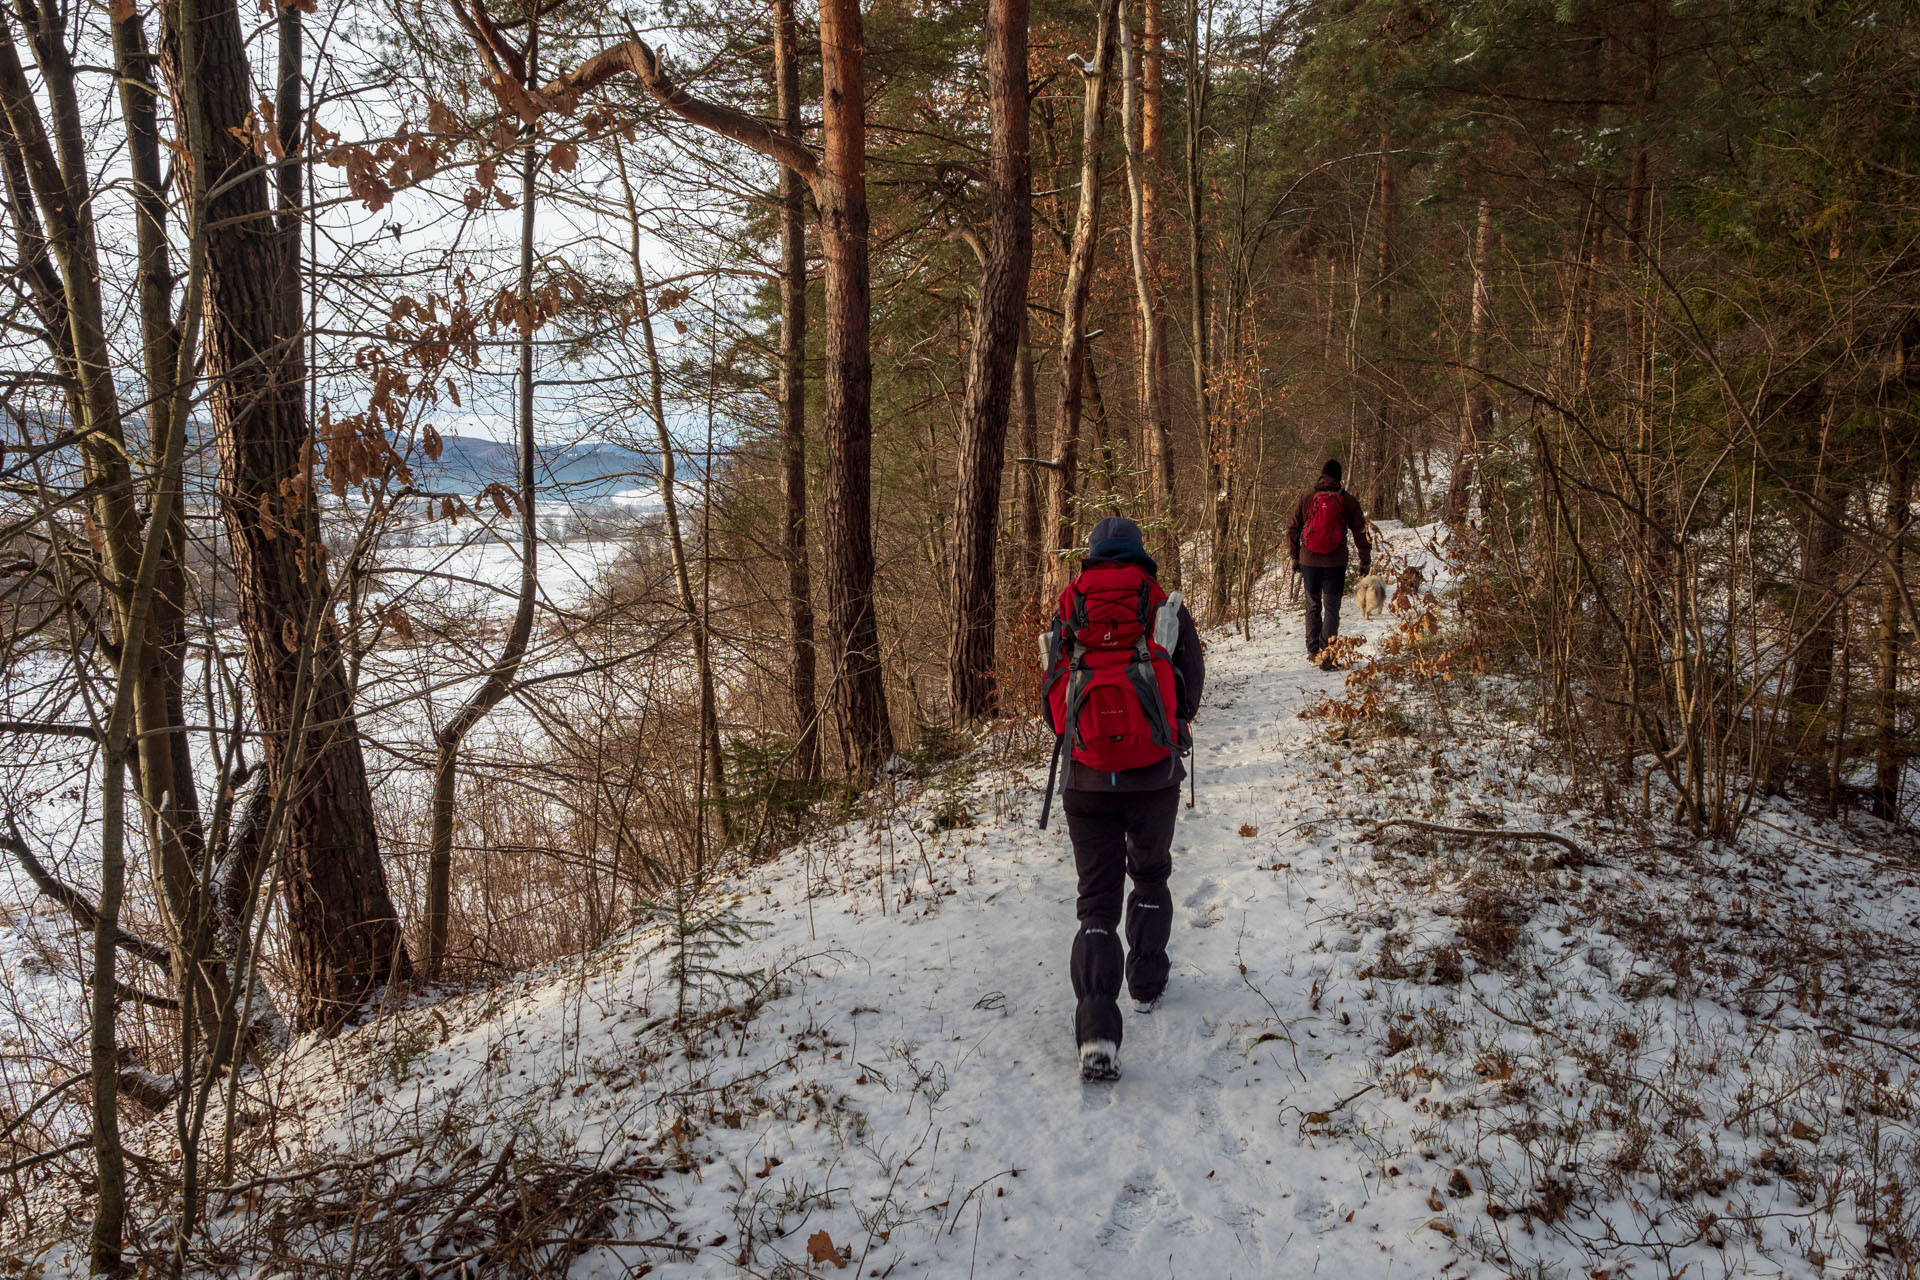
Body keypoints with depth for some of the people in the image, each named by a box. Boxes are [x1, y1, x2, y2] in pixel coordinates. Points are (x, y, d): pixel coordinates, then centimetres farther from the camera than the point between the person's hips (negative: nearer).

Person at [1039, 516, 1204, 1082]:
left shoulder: (1068, 610, 5)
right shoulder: (1166, 606, 3)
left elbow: (1051, 692, 6)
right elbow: (1192, 679, 4)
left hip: (1087, 776, 0)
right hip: (1154, 773, 0)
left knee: (1097, 896, 4)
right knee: (1151, 874, 25)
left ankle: (1097, 1031, -11)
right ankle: (1147, 983, 37)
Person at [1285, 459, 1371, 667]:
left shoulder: (1306, 497, 2)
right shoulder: (1348, 501, -2)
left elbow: (1292, 528, 6)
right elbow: (1360, 532, 1)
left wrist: (1295, 557, 15)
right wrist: (1365, 561, 9)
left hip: (1309, 561, 2)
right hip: (1335, 562, -2)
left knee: (1313, 606, 14)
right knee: (1331, 608, 3)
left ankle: (1313, 651, 15)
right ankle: (1325, 652, -7)